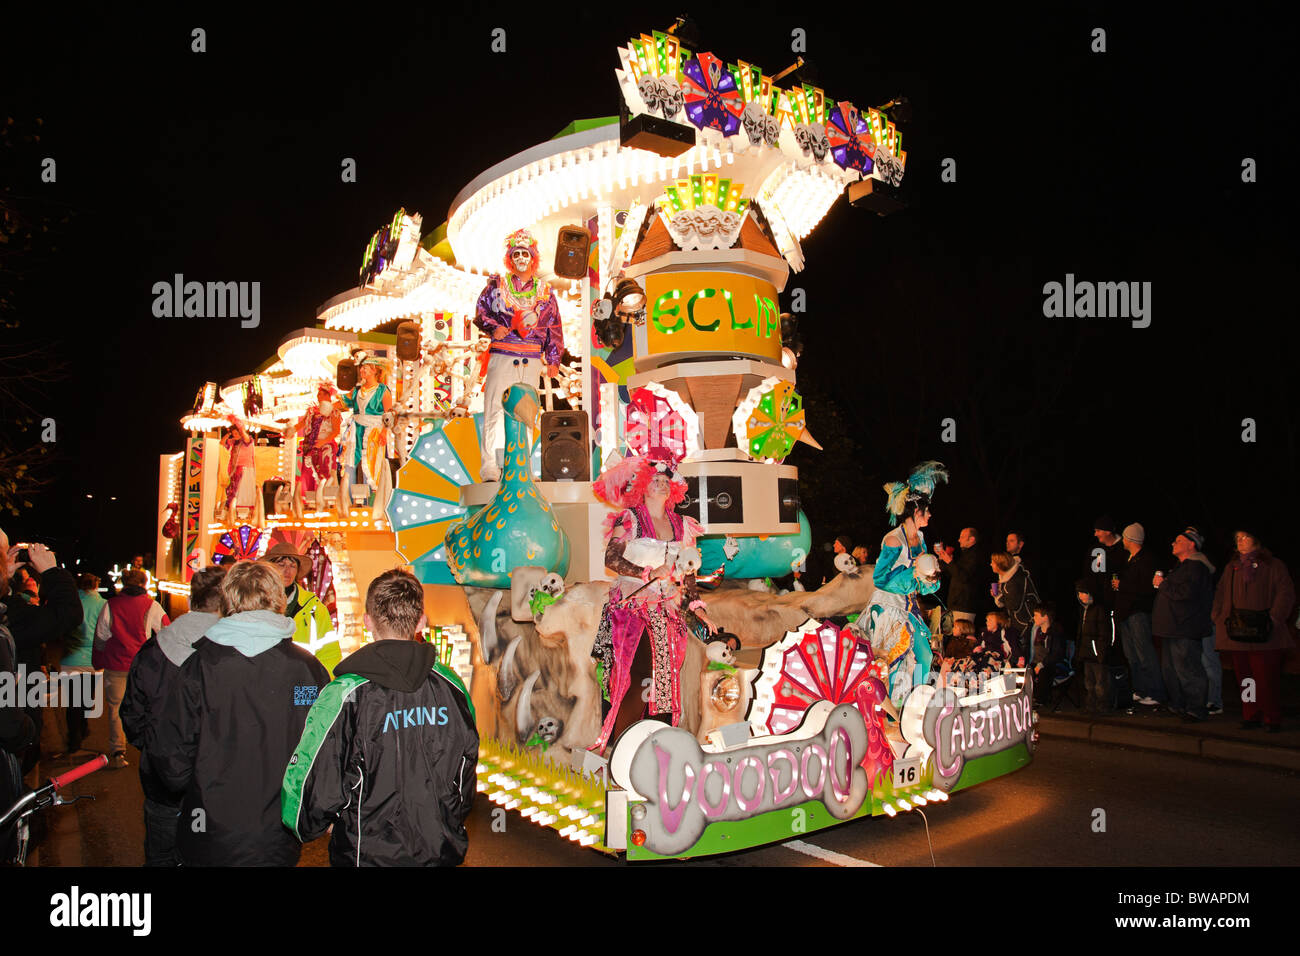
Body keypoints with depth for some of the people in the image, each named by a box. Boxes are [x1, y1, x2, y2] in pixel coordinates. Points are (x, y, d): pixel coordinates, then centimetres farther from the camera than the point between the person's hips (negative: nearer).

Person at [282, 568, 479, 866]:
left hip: (369, 855, -3)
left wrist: (305, 829, 7)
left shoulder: (346, 696, -19)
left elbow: (310, 784, -15)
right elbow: (466, 782, 5)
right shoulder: (452, 688, -6)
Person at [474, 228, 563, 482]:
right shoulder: (496, 285, 11)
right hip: (501, 356, -2)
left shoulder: (545, 292, 15)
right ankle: (490, 468, -10)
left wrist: (553, 360, 6)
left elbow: (554, 328, 14)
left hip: (531, 359, 2)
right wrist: (493, 327, -11)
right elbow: (480, 311, 9)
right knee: (495, 410, -9)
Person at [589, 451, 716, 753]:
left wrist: (698, 610, 9)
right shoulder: (629, 519, 1)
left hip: (668, 612, 4)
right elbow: (611, 559, -8)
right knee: (633, 677, -11)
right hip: (632, 608, -4)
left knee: (666, 678, 1)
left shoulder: (682, 525, 15)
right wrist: (650, 573, -14)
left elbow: (688, 574, 17)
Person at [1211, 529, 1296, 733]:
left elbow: (1286, 593, -2)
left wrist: (1273, 618, -12)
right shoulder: (1231, 567, 19)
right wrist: (1219, 617, 4)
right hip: (1237, 635, 4)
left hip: (1264, 634, -4)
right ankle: (1251, 716, 12)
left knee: (1266, 677, -6)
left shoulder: (1273, 566, 6)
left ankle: (1272, 719, 3)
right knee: (1244, 676, 3)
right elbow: (1221, 595, 19)